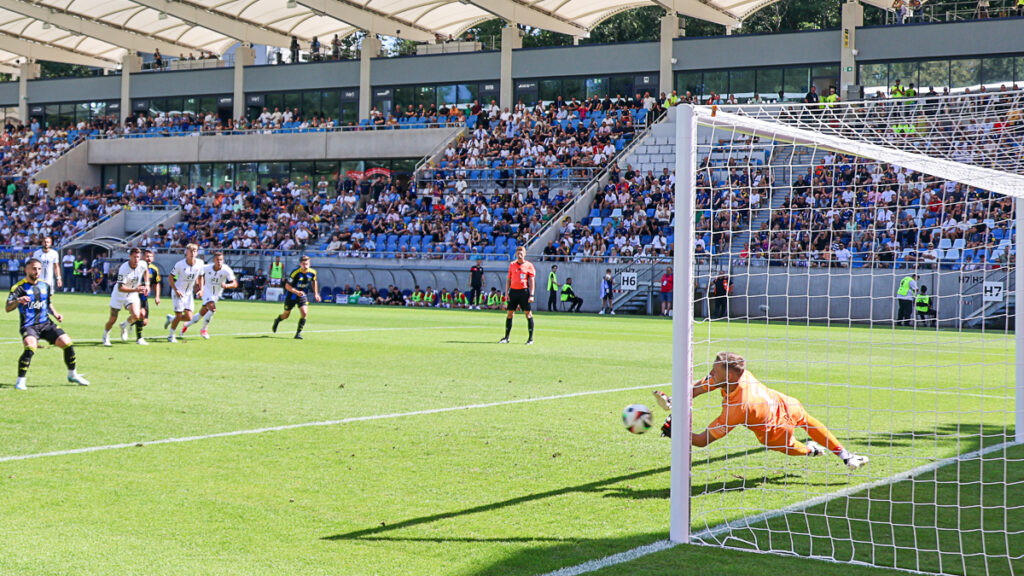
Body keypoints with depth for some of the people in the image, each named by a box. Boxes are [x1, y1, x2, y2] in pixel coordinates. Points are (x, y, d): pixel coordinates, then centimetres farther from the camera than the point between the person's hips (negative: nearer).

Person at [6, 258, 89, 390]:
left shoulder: (45, 286, 11)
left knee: (67, 343, -5)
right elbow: (8, 308, -16)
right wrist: (18, 301, -36)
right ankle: (20, 381, -19)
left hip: (46, 324, 5)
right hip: (28, 326, -5)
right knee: (30, 348, -32)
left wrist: (55, 314, 7)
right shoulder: (19, 287, -6)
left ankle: (72, 375, 17)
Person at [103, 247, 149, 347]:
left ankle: (125, 326, 14)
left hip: (132, 295, 3)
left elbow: (146, 271, 14)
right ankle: (106, 337, 31)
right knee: (113, 319, 3)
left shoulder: (142, 264, -14)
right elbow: (120, 288, -32)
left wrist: (146, 284, 7)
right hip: (119, 295, -3)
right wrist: (135, 289, -43)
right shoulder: (124, 269, -29)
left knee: (136, 316, -20)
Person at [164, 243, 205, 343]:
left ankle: (171, 318, 25)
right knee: (179, 316, -7)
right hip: (178, 292, -4)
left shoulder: (200, 263, -6)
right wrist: (176, 290, -17)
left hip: (189, 294, 4)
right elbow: (171, 277, -8)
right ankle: (171, 336, 15)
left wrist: (201, 288, 1)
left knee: (188, 317, -4)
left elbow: (200, 276, 12)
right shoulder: (180, 264, -17)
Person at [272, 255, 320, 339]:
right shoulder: (295, 272, -26)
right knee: (286, 315, 14)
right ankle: (277, 320, 50)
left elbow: (314, 282, 13)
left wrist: (316, 293, 7)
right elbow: (287, 286, -24)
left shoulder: (312, 272, -11)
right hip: (291, 295, -3)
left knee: (304, 313, -19)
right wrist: (297, 292, -37)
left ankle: (298, 333, -5)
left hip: (302, 296, 3)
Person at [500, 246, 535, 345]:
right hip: (513, 291, 4)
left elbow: (531, 281, -3)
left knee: (528, 314, -3)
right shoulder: (512, 265, 10)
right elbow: (508, 279, 14)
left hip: (524, 291, -4)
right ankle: (506, 338, 9)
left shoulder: (529, 265, -1)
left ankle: (531, 338, 2)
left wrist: (531, 295, -10)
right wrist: (506, 292, 5)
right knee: (510, 313, 4)